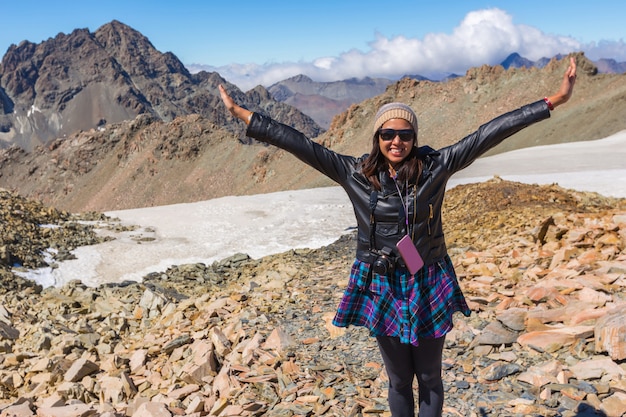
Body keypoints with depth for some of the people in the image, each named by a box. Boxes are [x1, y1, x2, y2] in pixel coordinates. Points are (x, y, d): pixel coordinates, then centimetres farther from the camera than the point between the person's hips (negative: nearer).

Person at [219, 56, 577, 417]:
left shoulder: (434, 166, -8)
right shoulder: (355, 174, -7)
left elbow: (489, 134, -12)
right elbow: (299, 144, -9)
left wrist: (552, 102, -13)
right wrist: (242, 115, -9)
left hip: (428, 288, 0)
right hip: (382, 289, 0)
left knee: (429, 377, 15)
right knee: (399, 380, 16)